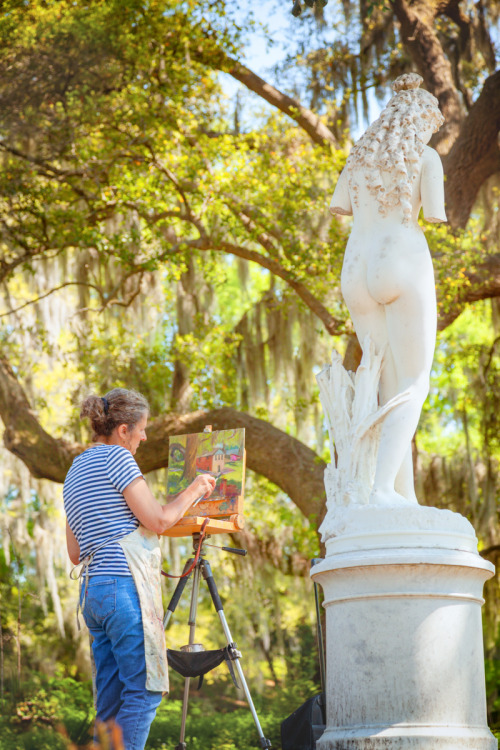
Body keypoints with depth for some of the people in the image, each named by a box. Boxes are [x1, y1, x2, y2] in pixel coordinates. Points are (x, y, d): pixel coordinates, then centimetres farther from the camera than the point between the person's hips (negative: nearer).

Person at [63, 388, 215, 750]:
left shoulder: (75, 471, 21)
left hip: (92, 590, 9)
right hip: (125, 585, -9)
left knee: (111, 699, 8)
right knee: (144, 690, -7)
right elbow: (158, 520, -10)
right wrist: (193, 491, 4)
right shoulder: (116, 457, -5)